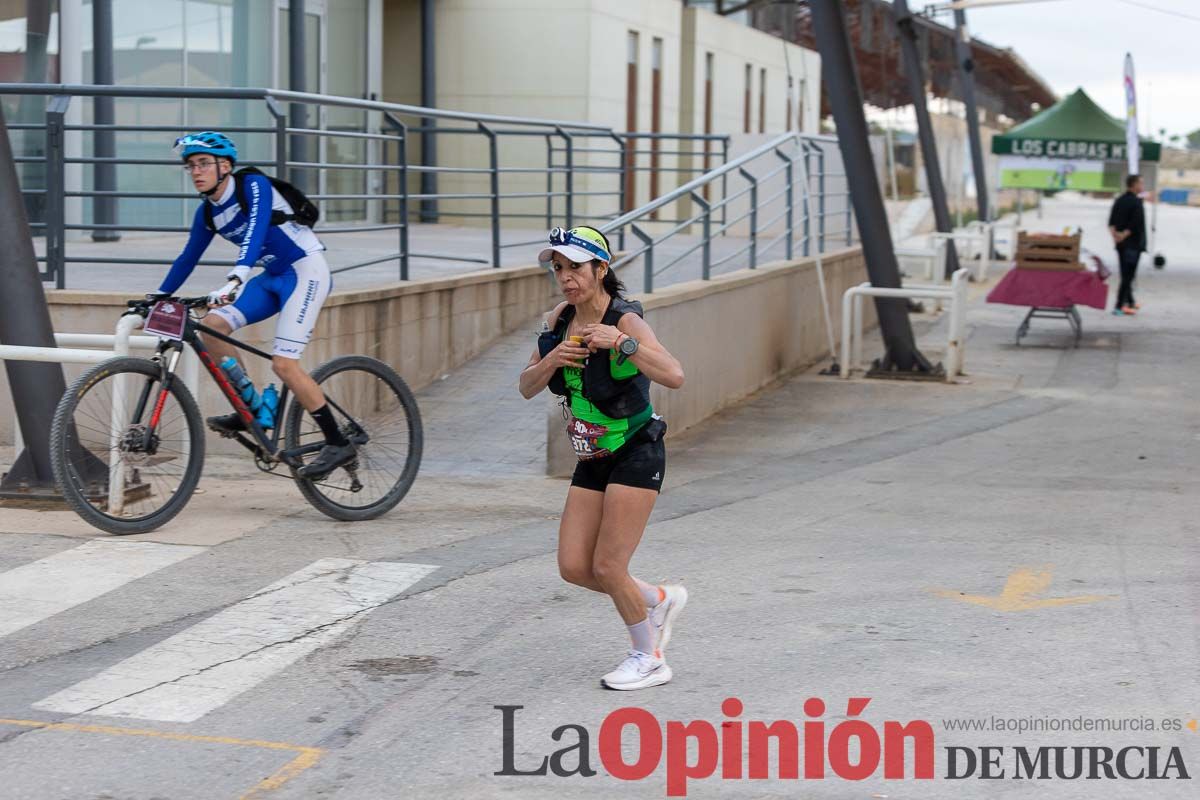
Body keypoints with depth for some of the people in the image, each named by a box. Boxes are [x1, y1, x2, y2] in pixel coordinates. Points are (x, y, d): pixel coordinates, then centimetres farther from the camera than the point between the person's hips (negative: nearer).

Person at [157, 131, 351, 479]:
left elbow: (256, 231, -34)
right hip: (274, 276, 8)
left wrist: (235, 281, -48)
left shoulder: (254, 186, -18)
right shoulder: (207, 212, 4)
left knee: (283, 363, -17)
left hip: (306, 270, -8)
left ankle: (338, 443, -7)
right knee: (212, 324, -11)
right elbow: (188, 258, 15)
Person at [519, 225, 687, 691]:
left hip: (636, 455, -7)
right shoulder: (559, 320, 2)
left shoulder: (624, 319, -18)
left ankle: (648, 658, 14)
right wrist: (552, 359, -16)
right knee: (574, 568, 2)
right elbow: (527, 387, 4)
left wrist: (622, 343, -38)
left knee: (608, 567, -8)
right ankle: (659, 601, 27)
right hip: (593, 460, 7)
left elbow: (674, 377, -30)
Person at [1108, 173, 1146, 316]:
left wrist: (1114, 234, -7)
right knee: (1128, 275, -6)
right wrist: (1124, 235, -13)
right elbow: (1136, 224, -21)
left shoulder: (1119, 201, 9)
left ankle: (1130, 302, 30)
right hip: (1133, 243, -8)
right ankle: (1118, 306, -10)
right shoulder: (1136, 202, -14)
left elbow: (1111, 221, 4)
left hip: (1121, 243, 8)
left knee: (1126, 274, 18)